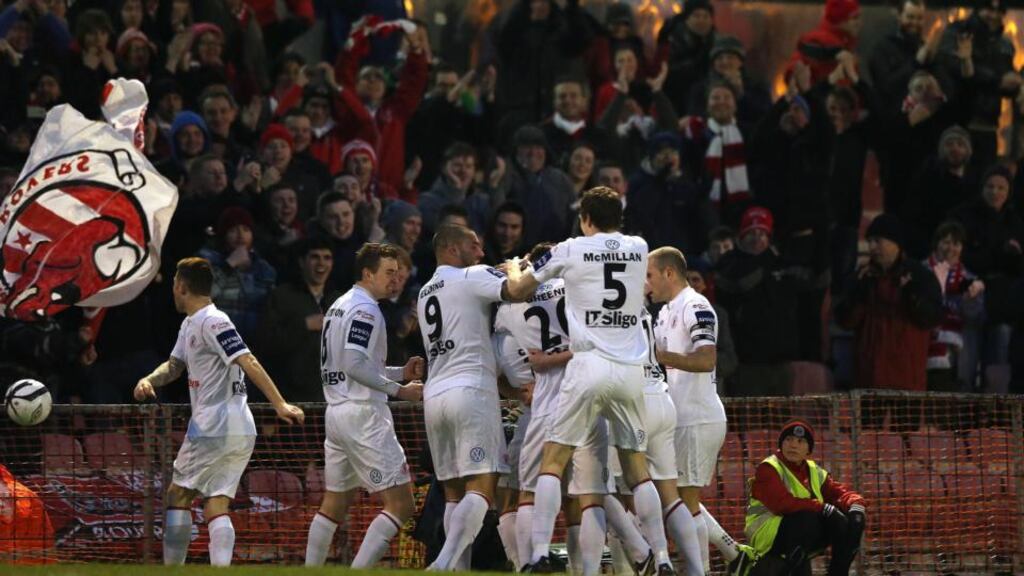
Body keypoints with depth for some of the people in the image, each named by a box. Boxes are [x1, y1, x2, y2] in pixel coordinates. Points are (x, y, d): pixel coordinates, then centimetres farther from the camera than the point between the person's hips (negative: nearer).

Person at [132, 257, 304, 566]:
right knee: (216, 506, 2)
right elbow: (174, 366, 27)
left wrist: (279, 404, -29)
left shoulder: (212, 322, -13)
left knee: (178, 495, 2)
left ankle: (172, 569, 3)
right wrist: (149, 379, 5)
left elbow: (248, 363, -21)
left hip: (213, 427, -9)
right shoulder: (190, 325, 19)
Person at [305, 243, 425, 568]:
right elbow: (355, 365, -21)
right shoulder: (364, 309, -11)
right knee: (401, 505, -10)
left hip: (336, 412, 10)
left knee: (334, 505, 17)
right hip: (363, 414, -10)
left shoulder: (339, 307, 20)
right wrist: (398, 389, -16)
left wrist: (400, 373, 15)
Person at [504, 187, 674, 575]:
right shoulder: (639, 249, 11)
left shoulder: (570, 251, 1)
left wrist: (514, 269, 37)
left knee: (553, 459, 1)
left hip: (589, 365, -3)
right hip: (631, 370, 3)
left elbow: (517, 290, 13)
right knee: (637, 467, 11)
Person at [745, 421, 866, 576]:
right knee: (807, 518, -34)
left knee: (848, 522, -9)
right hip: (768, 534, -7)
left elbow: (842, 493, 5)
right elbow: (782, 503, -25)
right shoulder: (769, 469, -9)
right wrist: (822, 507, -29)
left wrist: (855, 506, -19)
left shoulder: (815, 472, 13)